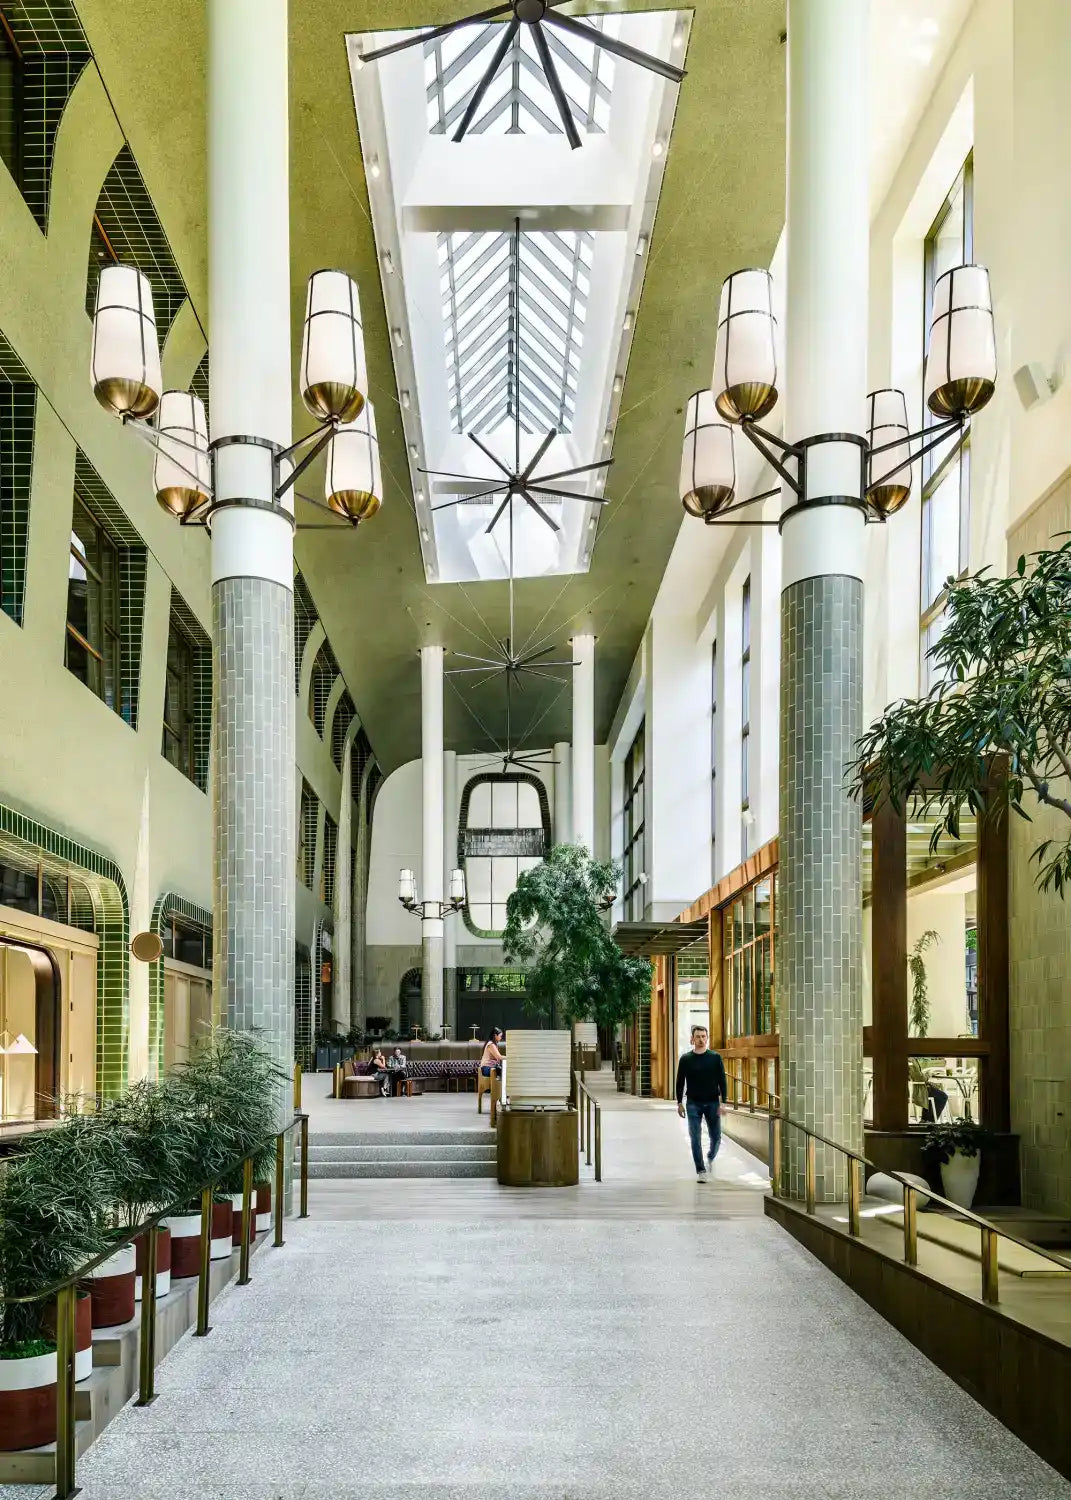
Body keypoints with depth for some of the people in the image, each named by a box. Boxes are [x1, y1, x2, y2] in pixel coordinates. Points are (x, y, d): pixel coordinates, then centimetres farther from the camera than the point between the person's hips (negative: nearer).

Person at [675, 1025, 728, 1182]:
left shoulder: (715, 1058, 0)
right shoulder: (685, 1059, 1)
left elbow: (722, 1081, 0)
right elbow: (680, 1082, 6)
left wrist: (723, 1102, -8)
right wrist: (679, 1103, 2)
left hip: (712, 1103, 0)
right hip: (693, 1104, 0)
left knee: (716, 1137, 7)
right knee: (695, 1139, -4)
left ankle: (710, 1158, 36)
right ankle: (700, 1171, 2)